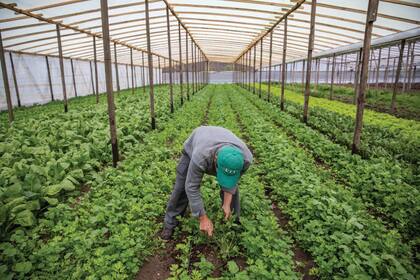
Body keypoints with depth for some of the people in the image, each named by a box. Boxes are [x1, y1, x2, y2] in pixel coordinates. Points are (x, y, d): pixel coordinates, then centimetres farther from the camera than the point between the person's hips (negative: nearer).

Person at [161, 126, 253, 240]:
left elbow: (232, 181, -16)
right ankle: (170, 223, 14)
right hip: (193, 148, -2)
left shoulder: (246, 158, -35)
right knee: (181, 188, -4)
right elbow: (192, 188, -35)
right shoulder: (200, 157, -46)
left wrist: (226, 204, -19)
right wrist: (203, 219, -31)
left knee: (232, 187, -3)